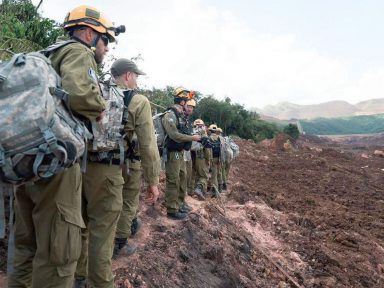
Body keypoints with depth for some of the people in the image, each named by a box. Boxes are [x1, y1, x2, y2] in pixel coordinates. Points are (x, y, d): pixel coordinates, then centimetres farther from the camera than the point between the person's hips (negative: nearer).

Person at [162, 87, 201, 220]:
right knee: (173, 182, -3)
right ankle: (172, 210, 8)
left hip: (180, 152, 10)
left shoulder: (181, 115, 13)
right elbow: (174, 135, -24)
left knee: (182, 178, 17)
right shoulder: (170, 115, -16)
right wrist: (192, 138, -17)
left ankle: (178, 204, 30)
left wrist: (197, 136, 6)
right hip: (172, 153, -10)